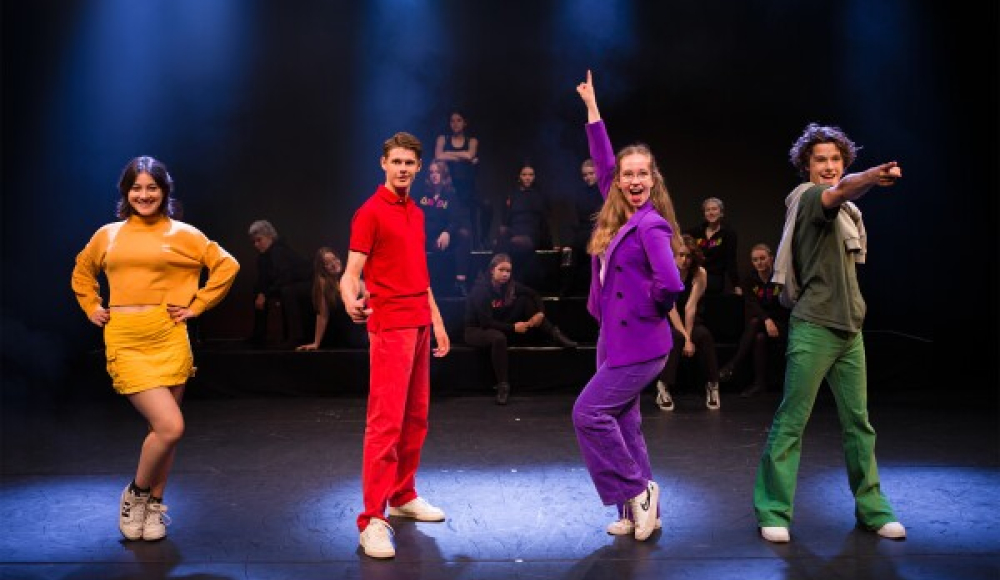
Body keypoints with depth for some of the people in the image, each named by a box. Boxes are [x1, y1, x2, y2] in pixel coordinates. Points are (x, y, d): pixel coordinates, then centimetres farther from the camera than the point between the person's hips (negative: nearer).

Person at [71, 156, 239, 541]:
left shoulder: (182, 234, 4)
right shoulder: (108, 235, 11)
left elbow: (226, 266, 5)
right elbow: (82, 271, 29)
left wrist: (197, 306, 1)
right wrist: (92, 308, 16)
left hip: (168, 337, 0)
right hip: (124, 340, 0)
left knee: (163, 427, 7)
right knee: (170, 426, -13)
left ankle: (154, 504, 27)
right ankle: (135, 493, 13)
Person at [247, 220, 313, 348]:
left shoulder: (281, 251, -23)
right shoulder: (262, 256, 2)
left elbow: (284, 279, -31)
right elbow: (262, 281, 2)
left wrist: (265, 295, -27)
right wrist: (260, 294, -18)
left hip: (307, 285, -9)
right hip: (287, 286, 9)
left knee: (286, 291, -37)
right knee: (258, 290, 8)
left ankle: (297, 337, -32)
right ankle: (259, 336, 12)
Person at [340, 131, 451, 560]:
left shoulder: (415, 213, 17)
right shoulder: (370, 212, -7)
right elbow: (351, 272, -13)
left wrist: (437, 321, 20)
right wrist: (351, 301, -35)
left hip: (419, 325, 8)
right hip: (389, 326, -8)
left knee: (416, 418, 11)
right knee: (385, 421, -10)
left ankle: (404, 496, 24)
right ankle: (373, 519, -6)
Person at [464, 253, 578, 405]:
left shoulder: (509, 285, -6)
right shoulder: (481, 289, -23)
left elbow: (534, 294, 4)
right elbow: (486, 322, -27)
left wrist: (540, 312, -14)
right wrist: (513, 327, -29)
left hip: (501, 327, 6)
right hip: (477, 330, -6)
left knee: (525, 300, -7)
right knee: (499, 338, -41)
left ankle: (554, 335, -10)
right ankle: (502, 386, -34)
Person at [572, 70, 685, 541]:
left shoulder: (650, 226, -15)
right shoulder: (618, 217, 7)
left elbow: (670, 284, -26)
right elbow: (602, 163, 17)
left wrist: (651, 310, -7)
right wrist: (591, 106, 19)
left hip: (639, 345, -8)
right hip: (617, 340, 8)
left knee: (589, 413, -10)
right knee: (622, 423, 11)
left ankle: (637, 493, 4)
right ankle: (639, 510, 21)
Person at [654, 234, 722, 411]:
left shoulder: (700, 274, -12)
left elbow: (690, 307, -19)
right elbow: (671, 308, -23)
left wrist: (688, 335, -28)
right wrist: (686, 337, -31)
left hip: (693, 321, 2)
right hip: (668, 322, -1)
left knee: (704, 335, -30)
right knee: (676, 337, -34)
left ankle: (712, 386, -20)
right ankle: (663, 388, -27)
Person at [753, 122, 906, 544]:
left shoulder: (845, 211, 18)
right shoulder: (807, 196, -7)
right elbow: (838, 193, -31)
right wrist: (874, 177, -50)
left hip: (850, 327, 8)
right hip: (813, 327, -8)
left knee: (858, 420, 11)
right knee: (792, 421, -4)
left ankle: (871, 508, 22)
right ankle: (773, 511, 3)